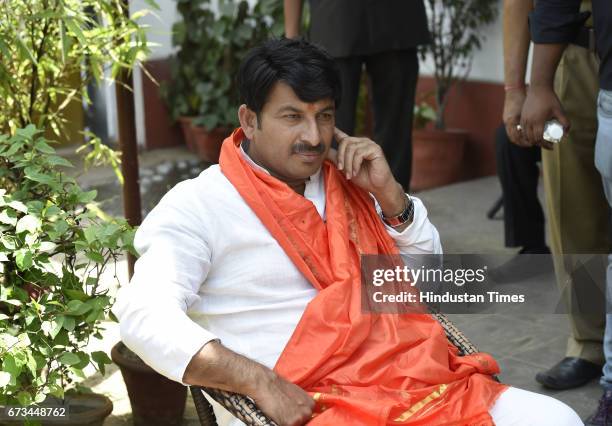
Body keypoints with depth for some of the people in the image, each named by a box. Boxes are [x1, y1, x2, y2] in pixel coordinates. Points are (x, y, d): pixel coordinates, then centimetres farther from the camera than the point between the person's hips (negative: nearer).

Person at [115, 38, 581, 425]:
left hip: (418, 384, 7)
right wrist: (261, 382, -25)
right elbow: (144, 315, -14)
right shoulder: (198, 204, -1)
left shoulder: (344, 184, 17)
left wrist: (387, 191, 4)